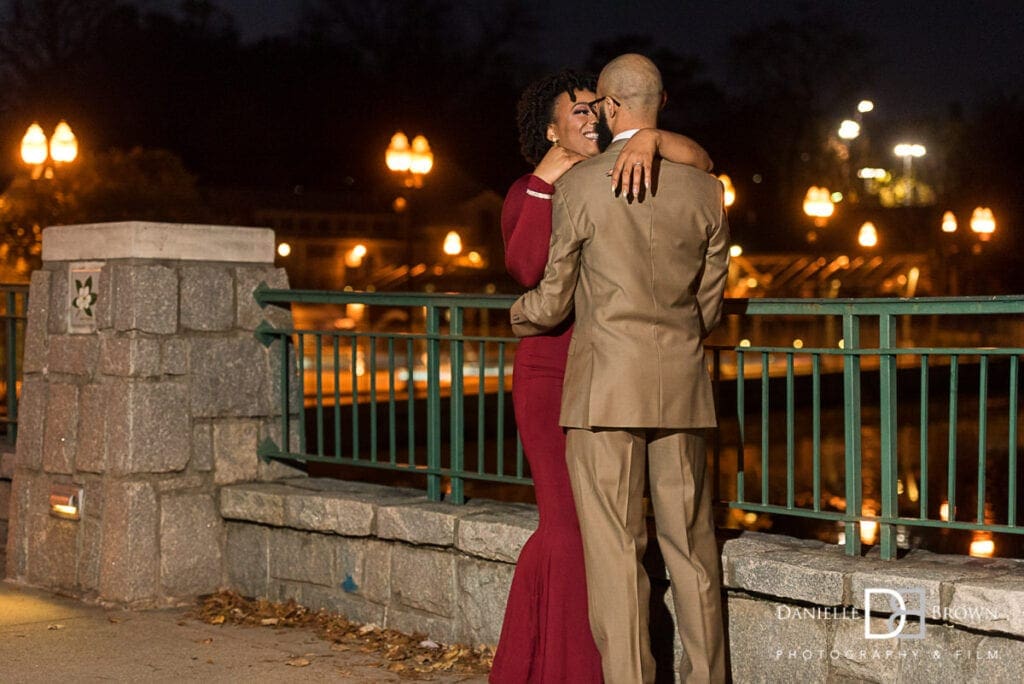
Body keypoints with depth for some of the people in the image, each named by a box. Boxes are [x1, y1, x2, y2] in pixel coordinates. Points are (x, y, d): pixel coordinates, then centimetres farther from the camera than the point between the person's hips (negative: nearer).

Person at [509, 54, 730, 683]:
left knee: (615, 548, 1)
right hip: (682, 387, 4)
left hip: (605, 387, -4)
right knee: (690, 543, 11)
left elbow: (554, 301, 1)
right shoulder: (704, 188, 5)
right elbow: (710, 304, 12)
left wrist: (517, 315, 23)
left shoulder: (580, 186, -5)